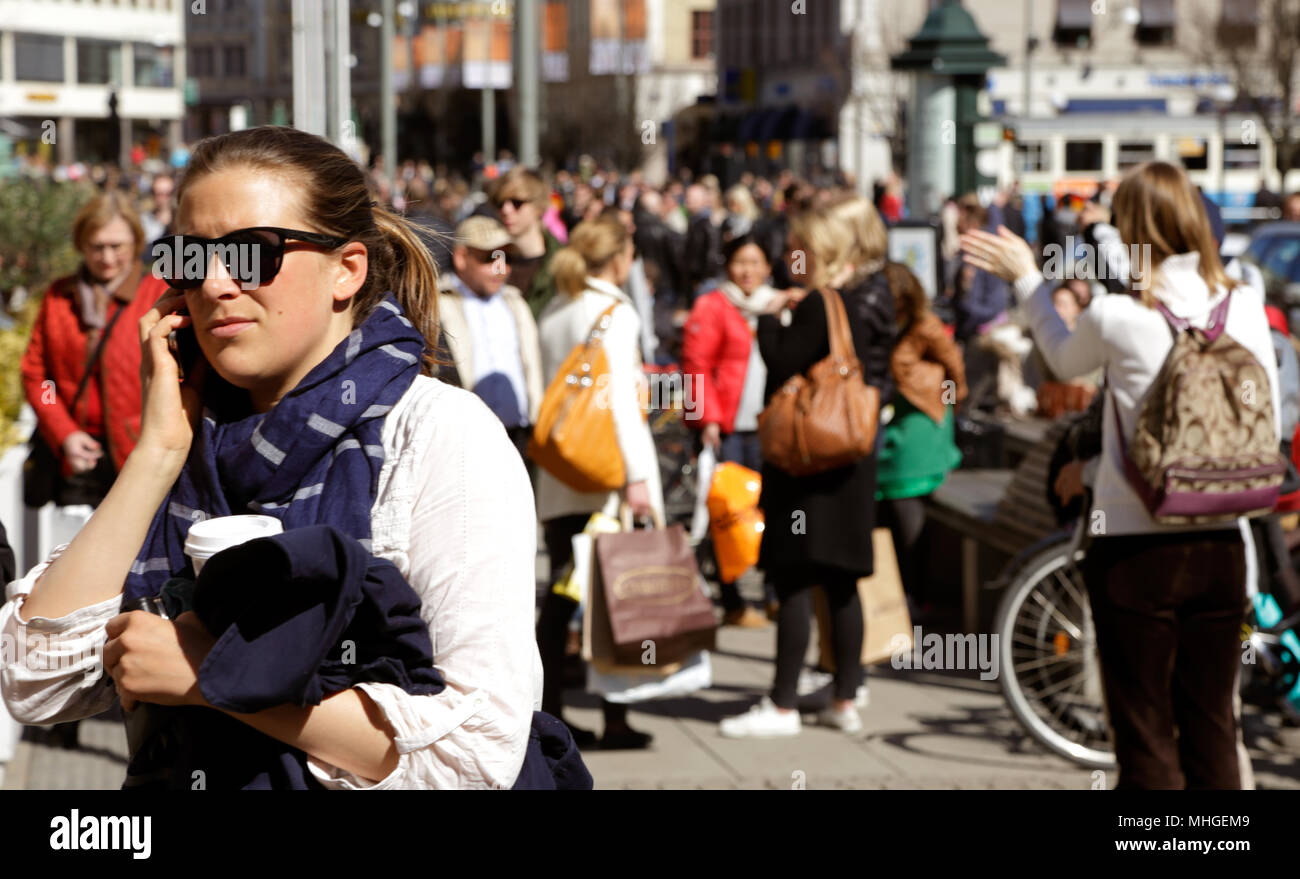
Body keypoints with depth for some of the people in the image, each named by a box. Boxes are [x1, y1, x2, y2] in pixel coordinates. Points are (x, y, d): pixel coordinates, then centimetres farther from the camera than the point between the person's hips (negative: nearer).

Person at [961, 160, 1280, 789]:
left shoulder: (1115, 317, -12)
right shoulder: (1243, 306, -3)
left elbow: (1064, 359, 10)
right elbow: (1267, 423, 3)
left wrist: (1025, 278, 23)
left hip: (1135, 551, -3)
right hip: (1221, 546, 4)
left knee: (1147, 742, 5)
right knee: (1213, 735, 13)